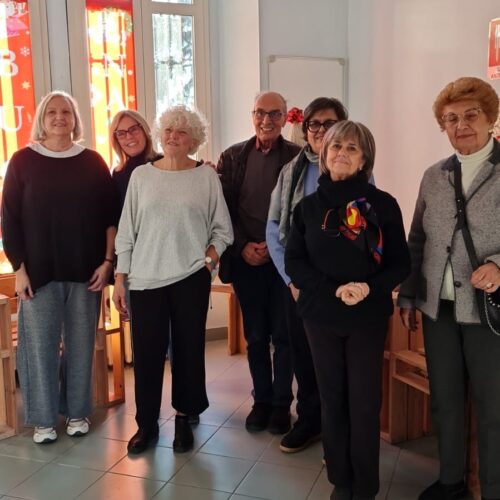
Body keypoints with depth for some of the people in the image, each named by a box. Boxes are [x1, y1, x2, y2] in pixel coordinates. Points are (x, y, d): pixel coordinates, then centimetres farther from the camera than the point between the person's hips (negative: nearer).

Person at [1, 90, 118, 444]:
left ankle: (78, 412, 24)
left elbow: (110, 215, 4)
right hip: (39, 271, -1)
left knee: (81, 344, 8)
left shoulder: (93, 161, 4)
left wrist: (107, 261, -3)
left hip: (85, 270, 1)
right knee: (41, 345, 4)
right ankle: (43, 419, 19)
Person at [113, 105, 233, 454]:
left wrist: (208, 260, -8)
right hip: (146, 278, 1)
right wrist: (120, 278, 4)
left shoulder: (206, 176, 2)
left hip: (191, 277, -1)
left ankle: (184, 419, 25)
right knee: (147, 351, 3)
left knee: (188, 349, 7)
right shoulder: (141, 175, 5)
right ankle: (147, 422, 20)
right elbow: (127, 231, 7)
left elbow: (222, 229, 6)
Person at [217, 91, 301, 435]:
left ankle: (282, 403, 20)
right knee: (255, 336, 11)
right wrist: (243, 246, -8)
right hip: (246, 259, 2)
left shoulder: (297, 157, -1)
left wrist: (274, 246, -12)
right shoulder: (232, 157, 6)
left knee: (283, 334, 6)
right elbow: (224, 208, 4)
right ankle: (262, 400, 25)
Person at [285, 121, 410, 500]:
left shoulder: (382, 203, -3)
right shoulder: (308, 206, 3)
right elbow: (293, 261, 0)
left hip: (368, 317, -1)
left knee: (365, 404, 3)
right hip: (321, 316, 2)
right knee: (332, 399, 10)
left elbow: (401, 263, -2)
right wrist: (332, 289, -15)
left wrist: (370, 287, -21)